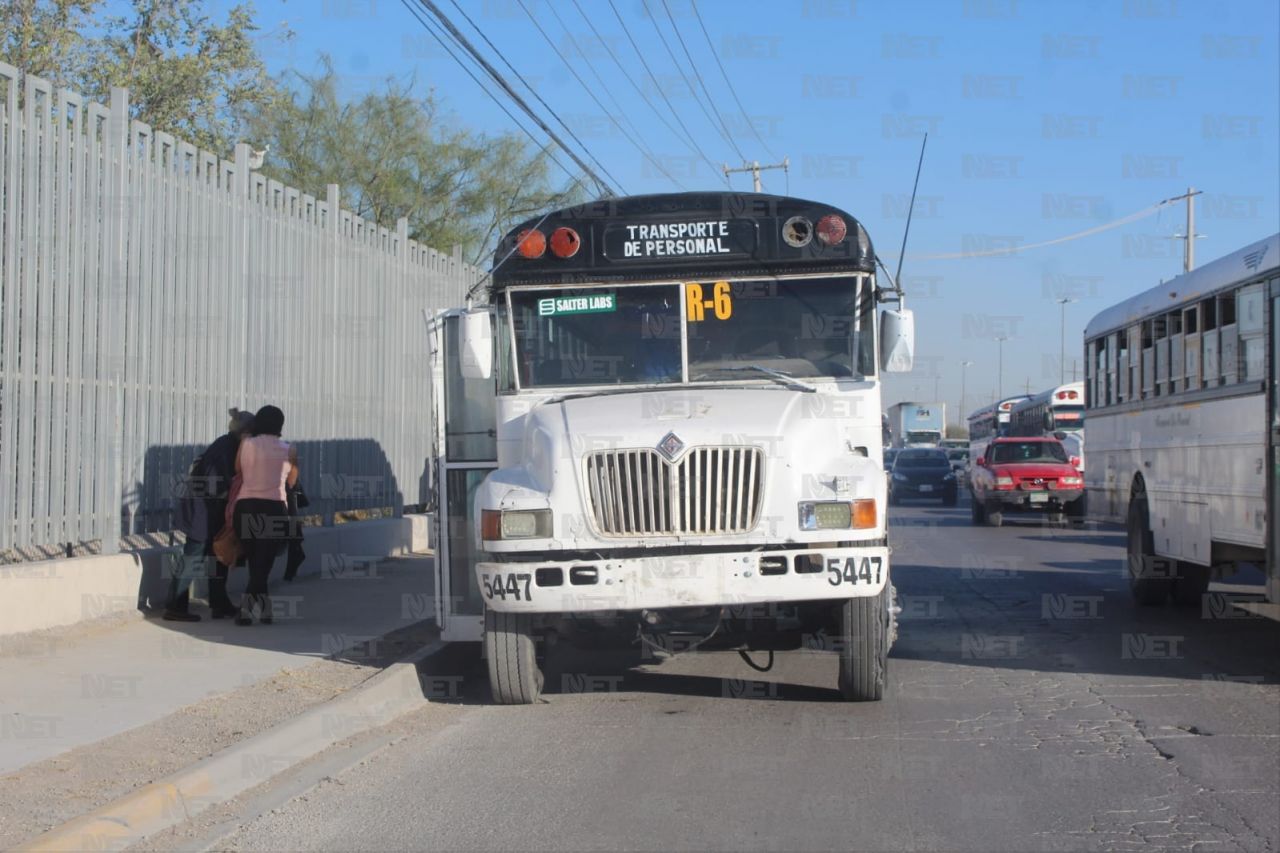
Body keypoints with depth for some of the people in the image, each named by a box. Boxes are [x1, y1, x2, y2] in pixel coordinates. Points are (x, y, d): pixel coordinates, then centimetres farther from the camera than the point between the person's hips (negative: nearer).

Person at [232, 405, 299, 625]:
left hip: (245, 507, 2)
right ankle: (246, 607, -17)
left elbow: (237, 474, 10)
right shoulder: (288, 450, 7)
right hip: (273, 508, -2)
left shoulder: (246, 445, 7)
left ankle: (264, 608, 17)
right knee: (264, 563, -1)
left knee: (254, 561, 16)